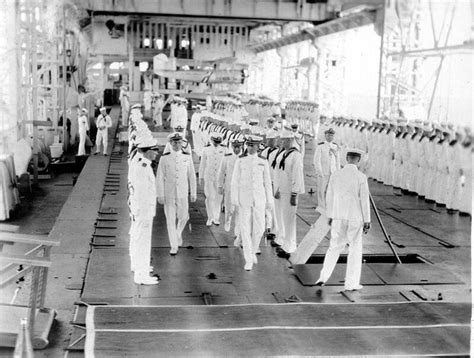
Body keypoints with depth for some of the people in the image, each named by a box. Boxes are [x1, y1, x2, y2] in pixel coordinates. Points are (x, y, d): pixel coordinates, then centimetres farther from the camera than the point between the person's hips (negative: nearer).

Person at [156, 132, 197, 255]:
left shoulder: (187, 157, -2)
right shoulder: (164, 158, -7)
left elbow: (192, 176, 3)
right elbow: (160, 177, -5)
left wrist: (193, 193, 2)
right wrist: (160, 195, -9)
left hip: (182, 193, 1)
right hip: (168, 193, -1)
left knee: (183, 217, 7)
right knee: (170, 220, 0)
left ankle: (178, 233, 40)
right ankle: (174, 246, 8)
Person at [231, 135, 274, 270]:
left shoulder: (263, 162, 3)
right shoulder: (240, 161, -1)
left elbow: (267, 183, 7)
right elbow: (235, 182, -2)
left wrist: (270, 201, 6)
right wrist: (234, 200, -8)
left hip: (259, 200, 1)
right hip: (244, 199, -1)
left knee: (259, 229, -2)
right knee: (245, 230, -3)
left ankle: (252, 251, 26)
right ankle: (249, 260, 4)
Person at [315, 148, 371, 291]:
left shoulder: (335, 175, -1)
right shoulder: (361, 177, -11)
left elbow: (329, 197, 5)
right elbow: (364, 200, -9)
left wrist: (329, 216, 16)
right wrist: (367, 221, -2)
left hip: (338, 217, 3)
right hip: (355, 218, -3)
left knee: (334, 247, 15)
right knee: (355, 249, 9)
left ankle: (323, 277, 6)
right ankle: (351, 283, 12)